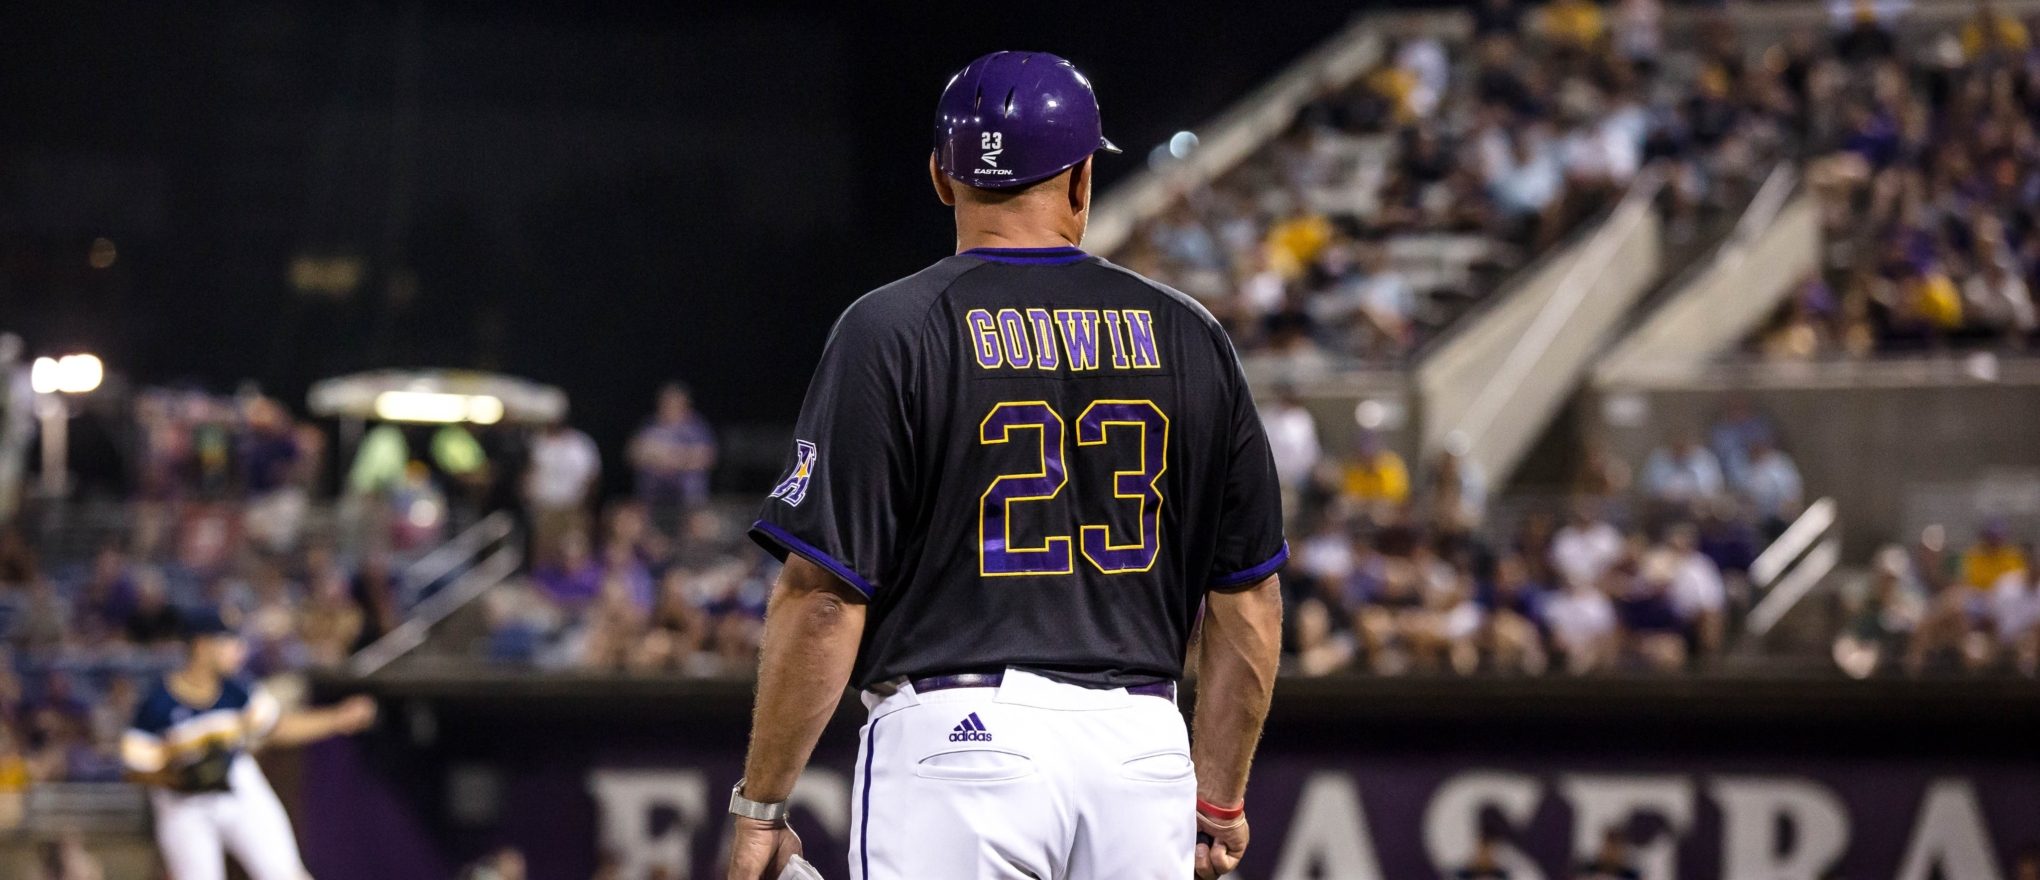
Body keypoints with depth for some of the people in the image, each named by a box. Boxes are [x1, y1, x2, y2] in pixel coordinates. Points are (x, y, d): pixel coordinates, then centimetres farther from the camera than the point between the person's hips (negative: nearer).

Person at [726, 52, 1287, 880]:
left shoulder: (889, 332, -3)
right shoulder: (1189, 336, 9)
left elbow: (824, 595, -7)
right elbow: (1248, 600, 10)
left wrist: (759, 805, -1)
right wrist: (1220, 800, 20)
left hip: (959, 741, -4)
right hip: (1146, 743, 4)